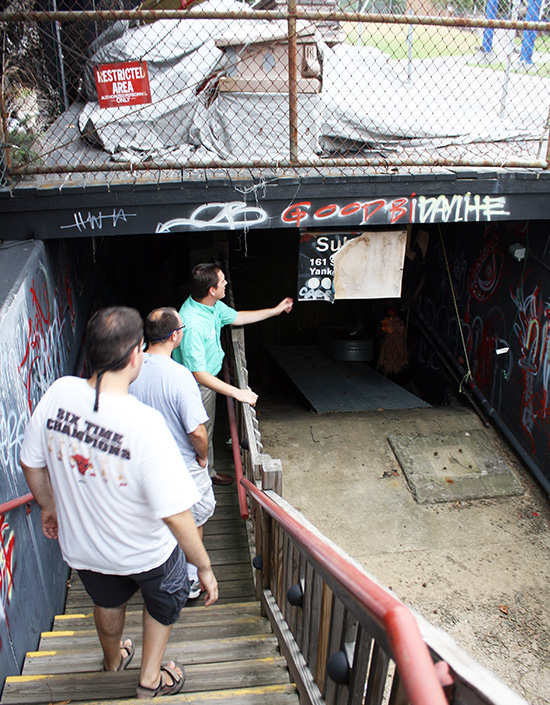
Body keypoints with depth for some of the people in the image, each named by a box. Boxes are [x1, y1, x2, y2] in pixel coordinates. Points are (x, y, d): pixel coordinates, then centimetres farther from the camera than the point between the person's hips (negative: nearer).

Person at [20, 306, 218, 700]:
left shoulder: (59, 394, -21)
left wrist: (49, 506, 15)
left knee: (109, 601, 37)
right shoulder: (145, 423, -37)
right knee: (166, 600, 31)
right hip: (145, 552, -5)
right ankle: (150, 680, 49)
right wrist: (206, 568, -17)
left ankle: (113, 659, 66)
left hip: (81, 545, 5)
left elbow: (31, 463, -4)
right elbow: (176, 517, -33)